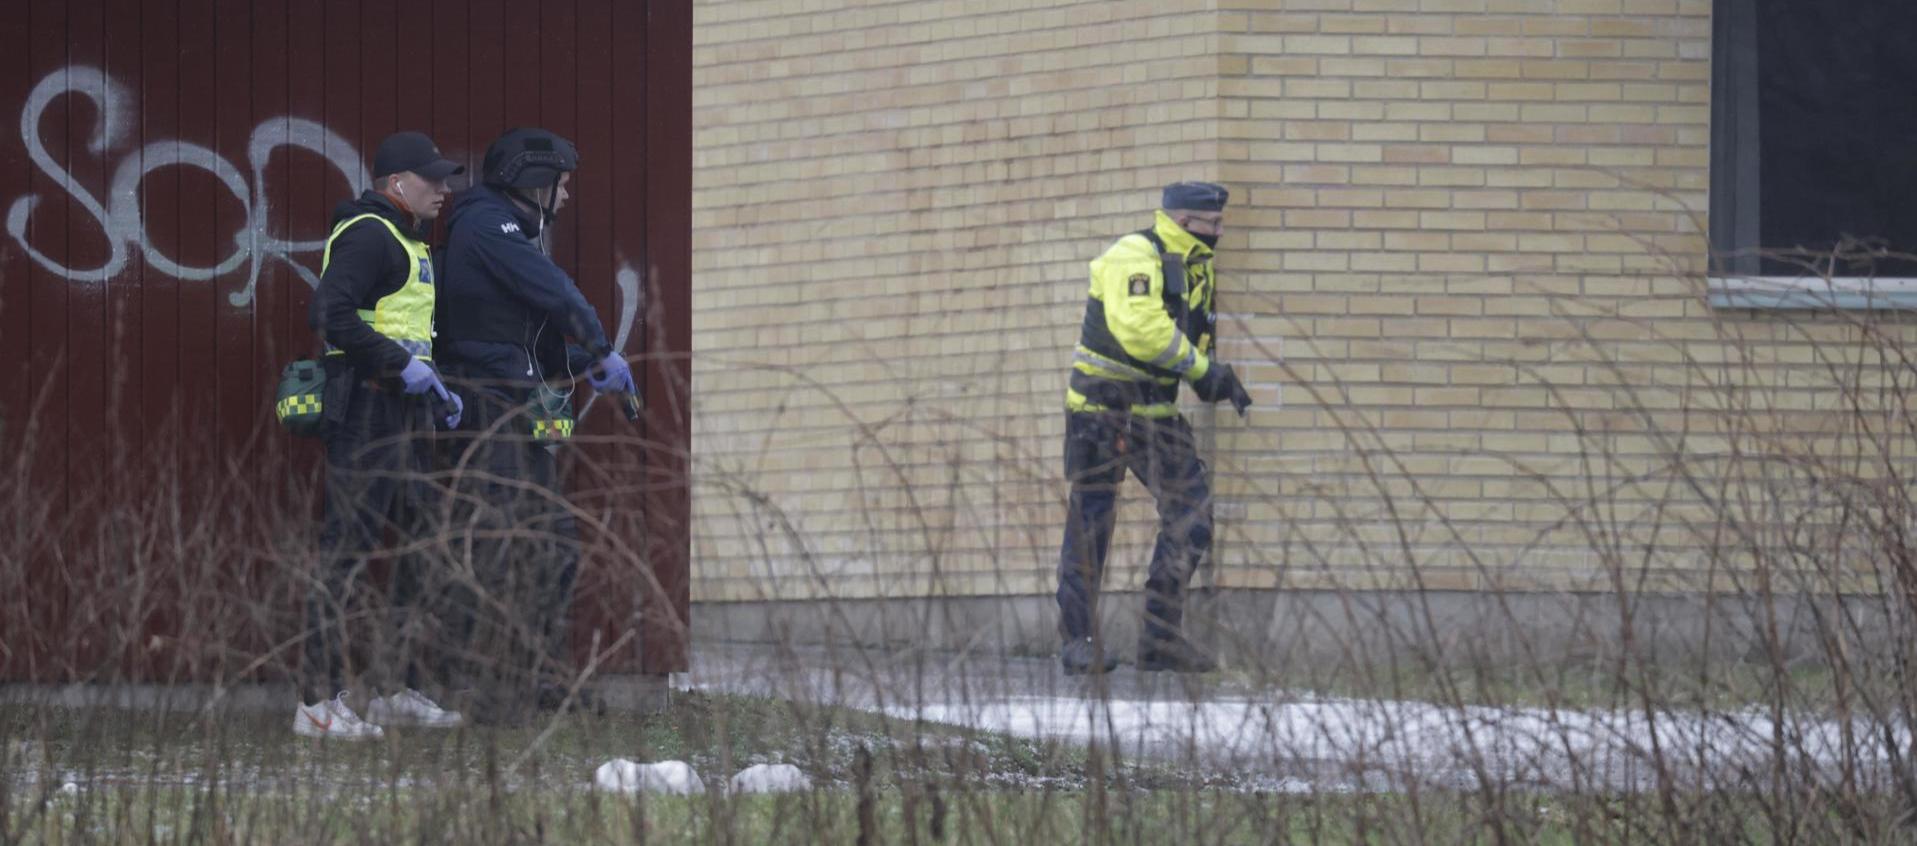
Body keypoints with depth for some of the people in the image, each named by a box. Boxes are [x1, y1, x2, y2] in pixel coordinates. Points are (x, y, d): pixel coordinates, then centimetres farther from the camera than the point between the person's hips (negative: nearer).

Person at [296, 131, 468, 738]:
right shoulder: (367, 235, -12)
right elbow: (331, 315, -24)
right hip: (365, 410, -11)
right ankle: (319, 702, -10)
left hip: (404, 414, 11)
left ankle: (395, 689, 20)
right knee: (349, 550, -10)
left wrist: (436, 391, 18)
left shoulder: (406, 242, 22)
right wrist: (403, 367, -23)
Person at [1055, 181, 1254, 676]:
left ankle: (1162, 639, 3)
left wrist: (1215, 378, 3)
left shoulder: (1194, 267, 11)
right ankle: (1078, 641, 4)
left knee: (1191, 514, -1)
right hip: (1103, 407, -8)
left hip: (1156, 410, 8)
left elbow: (1195, 331, 23)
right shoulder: (1133, 258, -17)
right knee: (1091, 520, -2)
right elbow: (1139, 328, -30)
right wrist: (1200, 367, -22)